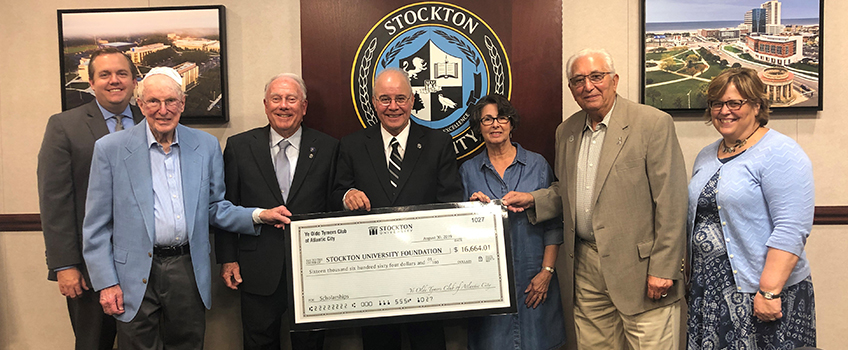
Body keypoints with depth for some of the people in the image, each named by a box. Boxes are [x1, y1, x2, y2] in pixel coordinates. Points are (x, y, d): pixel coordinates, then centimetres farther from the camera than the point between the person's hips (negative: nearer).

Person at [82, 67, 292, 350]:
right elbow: (96, 226, -1)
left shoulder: (207, 146, 3)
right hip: (136, 276, -2)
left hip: (189, 272, 2)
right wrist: (106, 283, -5)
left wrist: (258, 216, -6)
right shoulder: (110, 149, -3)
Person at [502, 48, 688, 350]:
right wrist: (532, 200, 3)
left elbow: (671, 202, -12)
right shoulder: (566, 131, 11)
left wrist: (663, 268, -14)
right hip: (585, 267, 6)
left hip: (637, 266, -5)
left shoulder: (654, 123, -8)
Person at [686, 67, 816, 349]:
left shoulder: (779, 154, -11)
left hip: (756, 293, -6)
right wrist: (693, 274, 13)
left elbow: (791, 230, -18)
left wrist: (769, 291, -22)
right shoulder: (706, 156, 12)